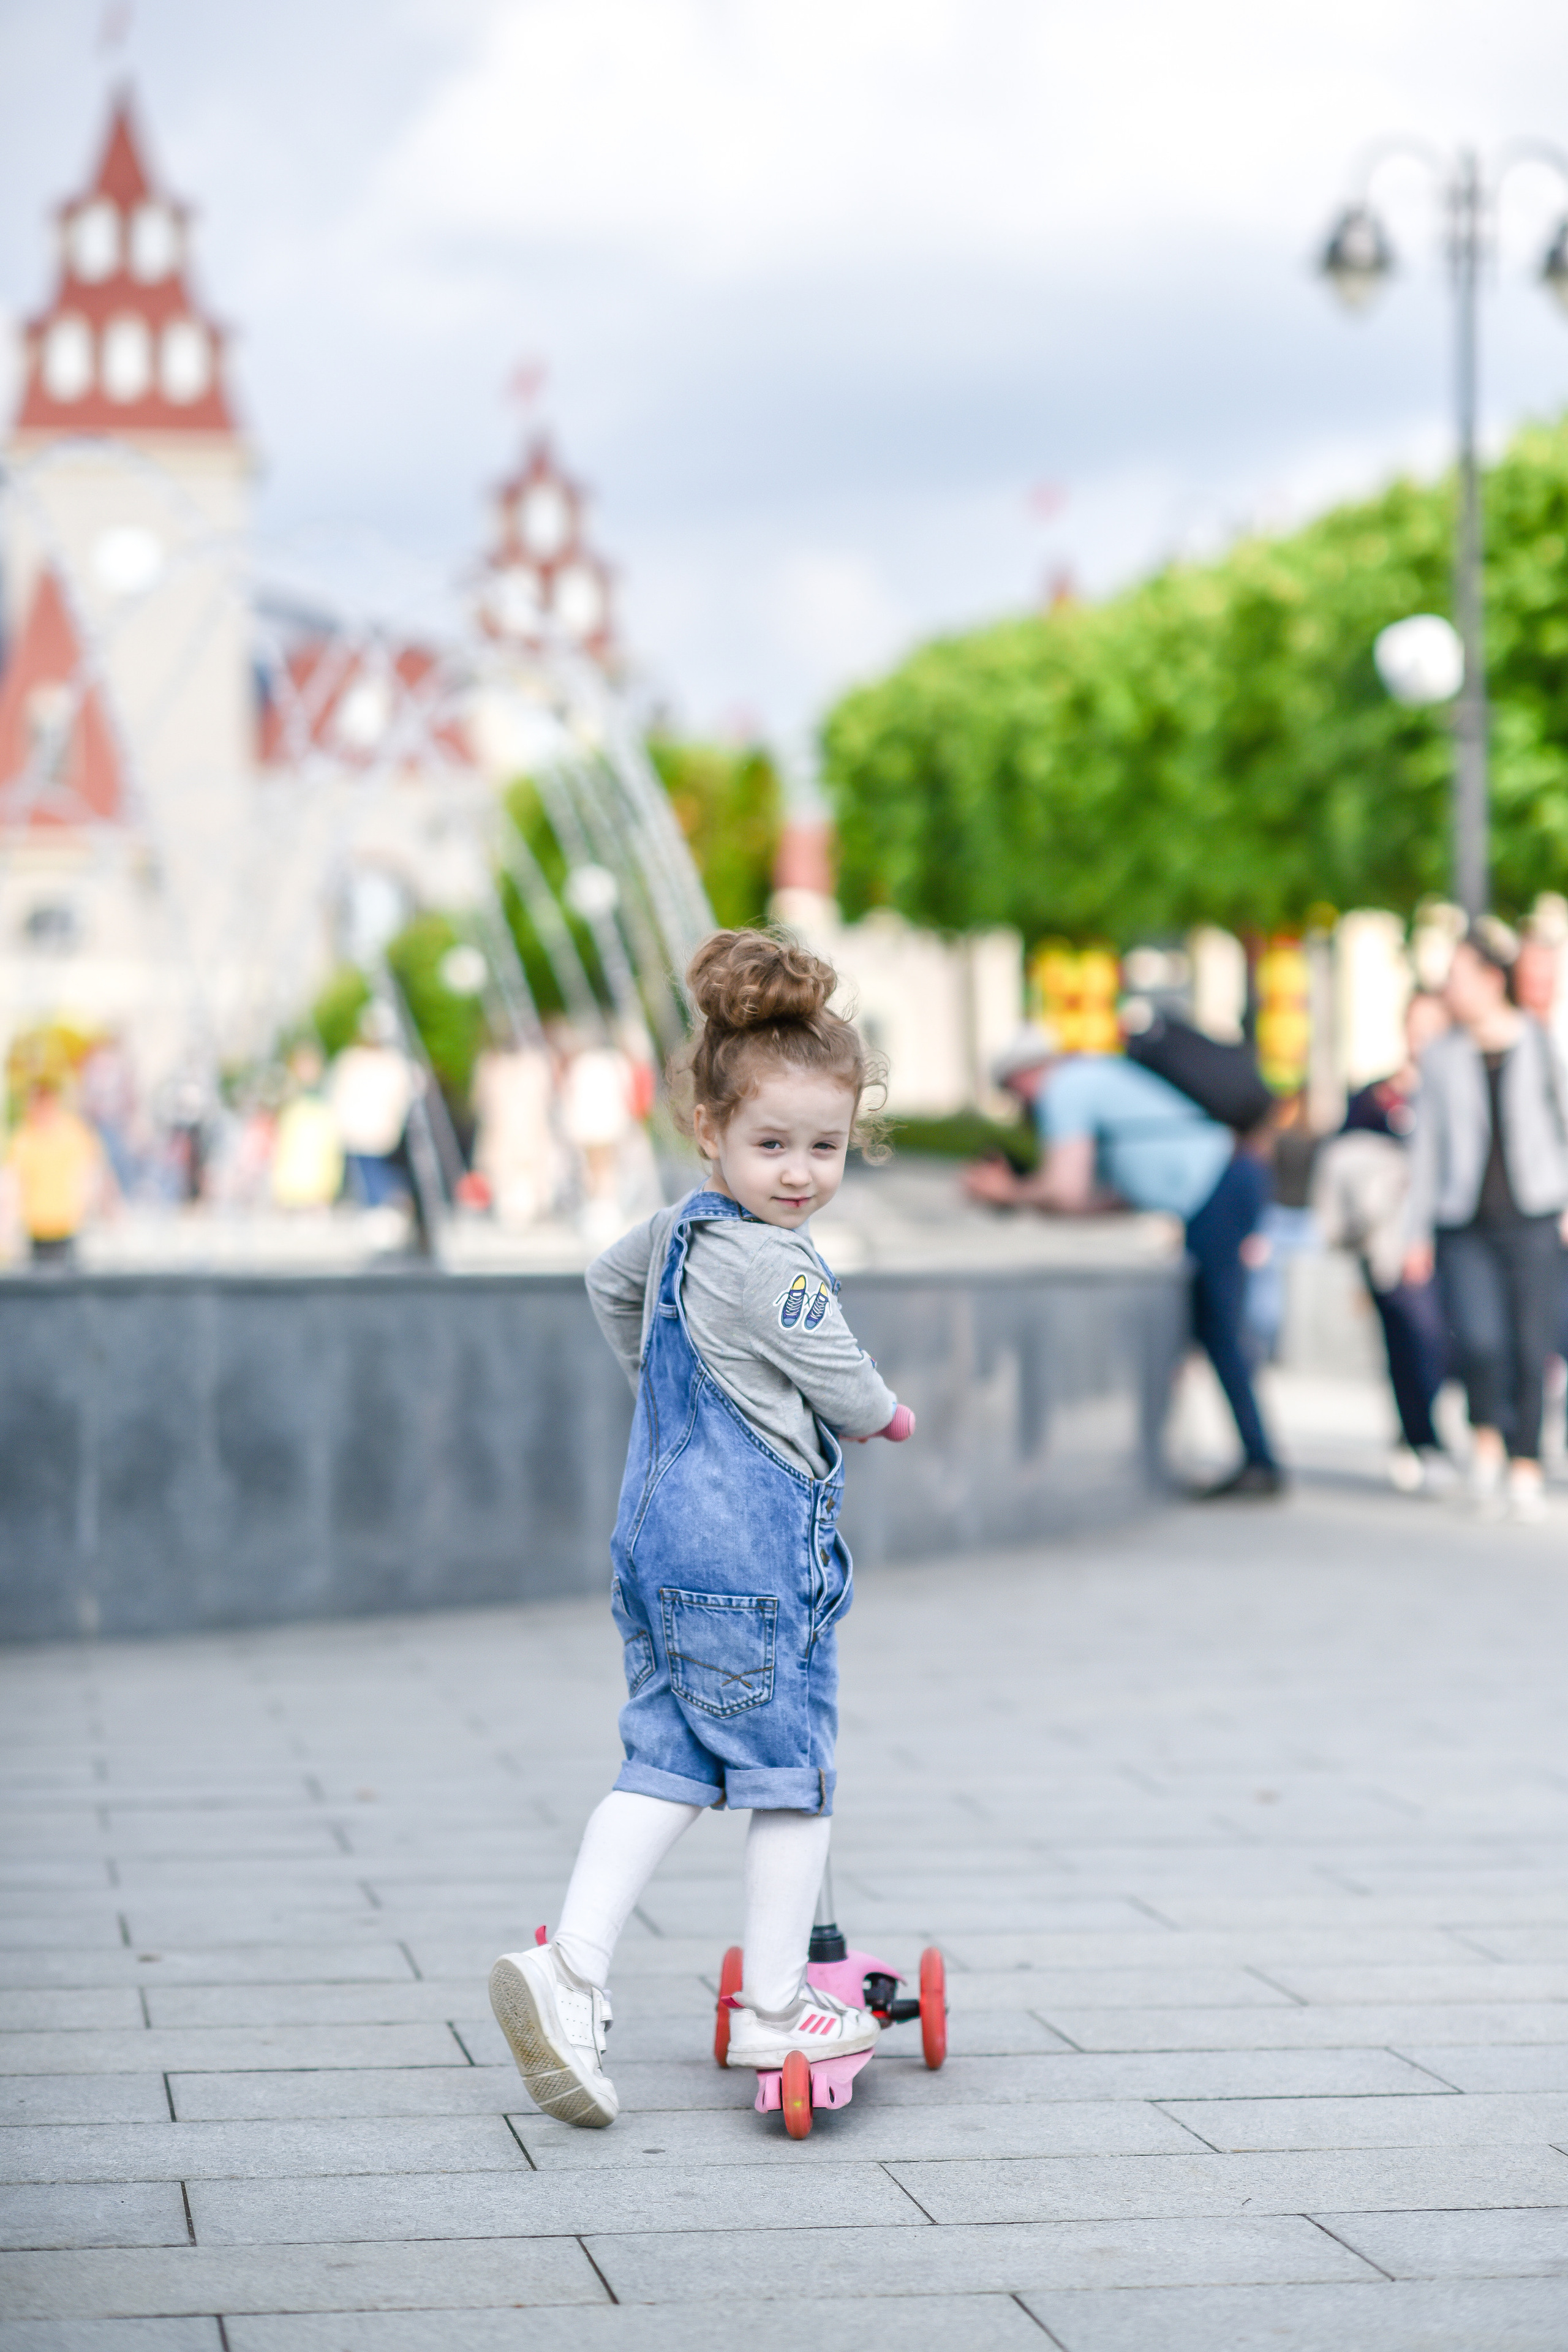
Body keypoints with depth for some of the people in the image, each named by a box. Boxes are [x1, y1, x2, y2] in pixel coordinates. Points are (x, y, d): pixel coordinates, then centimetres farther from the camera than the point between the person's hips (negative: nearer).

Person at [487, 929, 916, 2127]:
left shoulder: (675, 1230, 11)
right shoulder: (775, 1267, -18)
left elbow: (610, 1280, 31)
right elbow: (847, 1396, -12)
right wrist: (889, 1413, 12)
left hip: (659, 1534, 9)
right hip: (751, 1555, -9)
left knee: (663, 1764, 10)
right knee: (792, 1775, 4)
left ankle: (571, 1970, -2)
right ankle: (774, 2011, 13)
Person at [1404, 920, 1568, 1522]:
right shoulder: (1441, 1057, 6)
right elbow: (1426, 1147, 9)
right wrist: (1418, 1234, 6)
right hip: (1466, 1228, 0)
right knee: (1479, 1341, -18)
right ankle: (1486, 1437, 8)